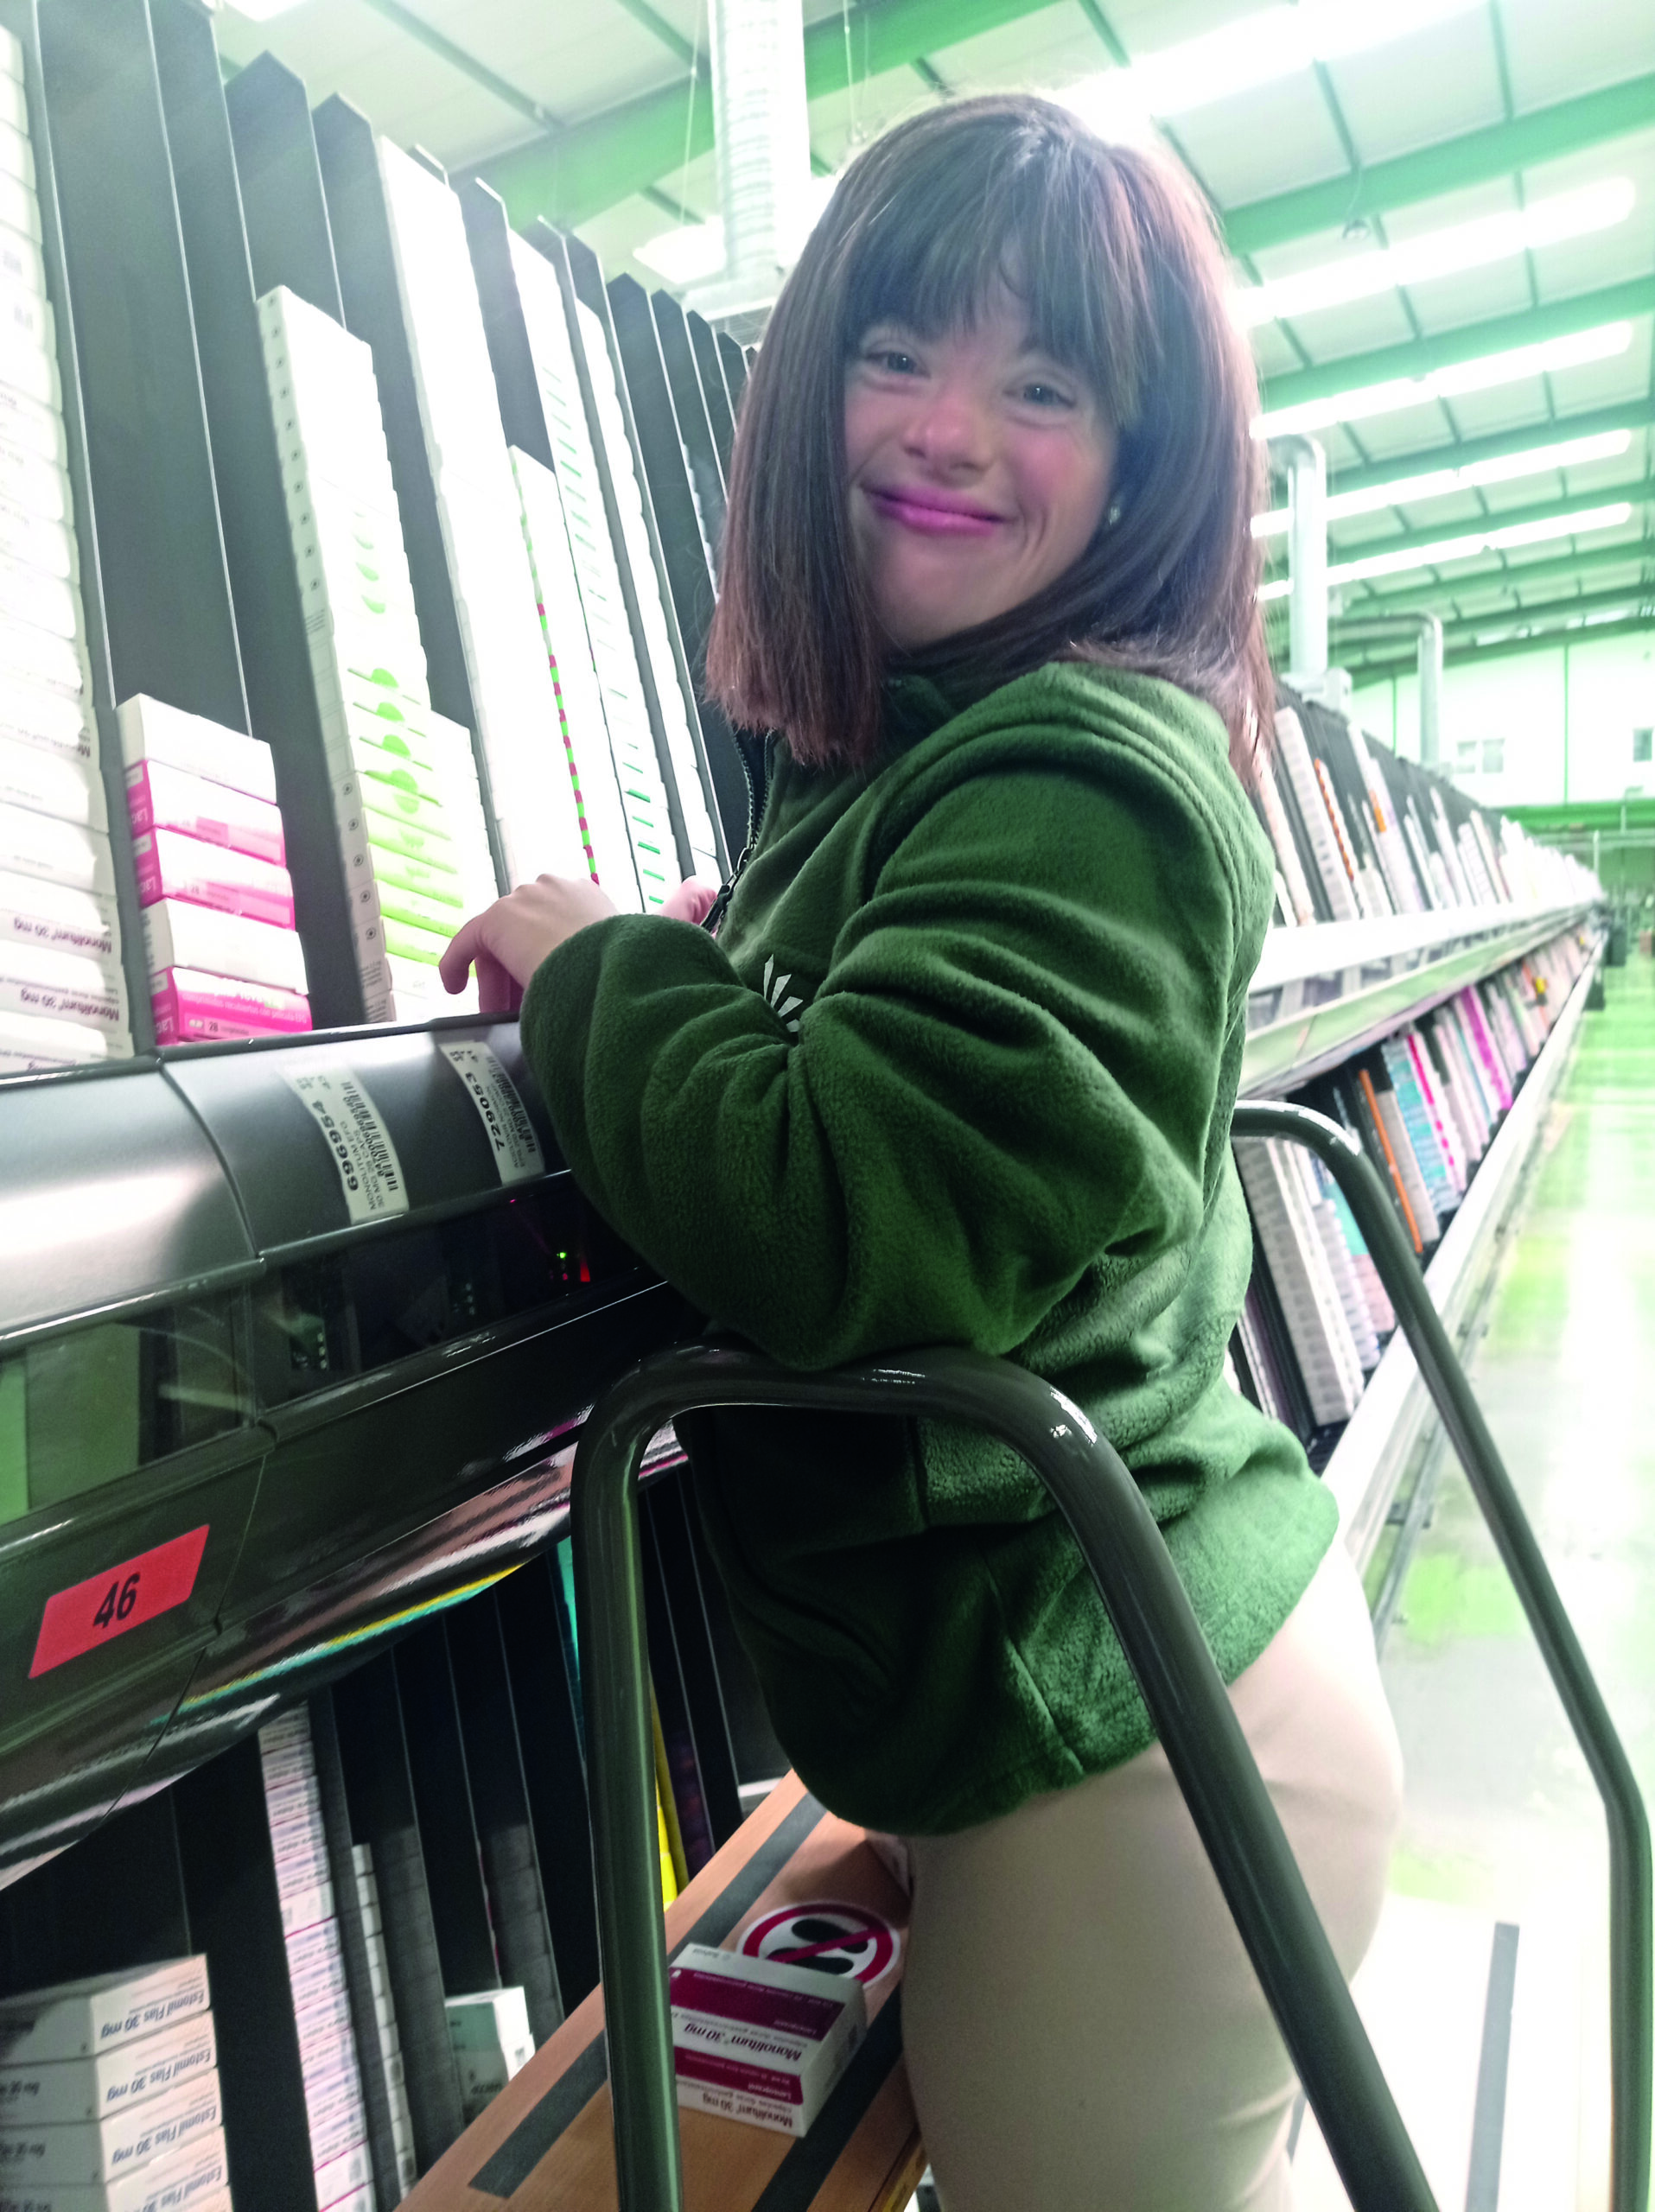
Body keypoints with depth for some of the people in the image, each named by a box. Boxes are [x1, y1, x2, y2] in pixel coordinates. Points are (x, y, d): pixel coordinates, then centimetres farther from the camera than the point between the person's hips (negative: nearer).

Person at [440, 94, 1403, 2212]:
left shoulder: (1085, 775, -22)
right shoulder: (897, 750, 7)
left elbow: (852, 1224, -32)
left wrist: (594, 964, -17)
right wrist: (727, 948, 3)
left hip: (1110, 1741, -8)